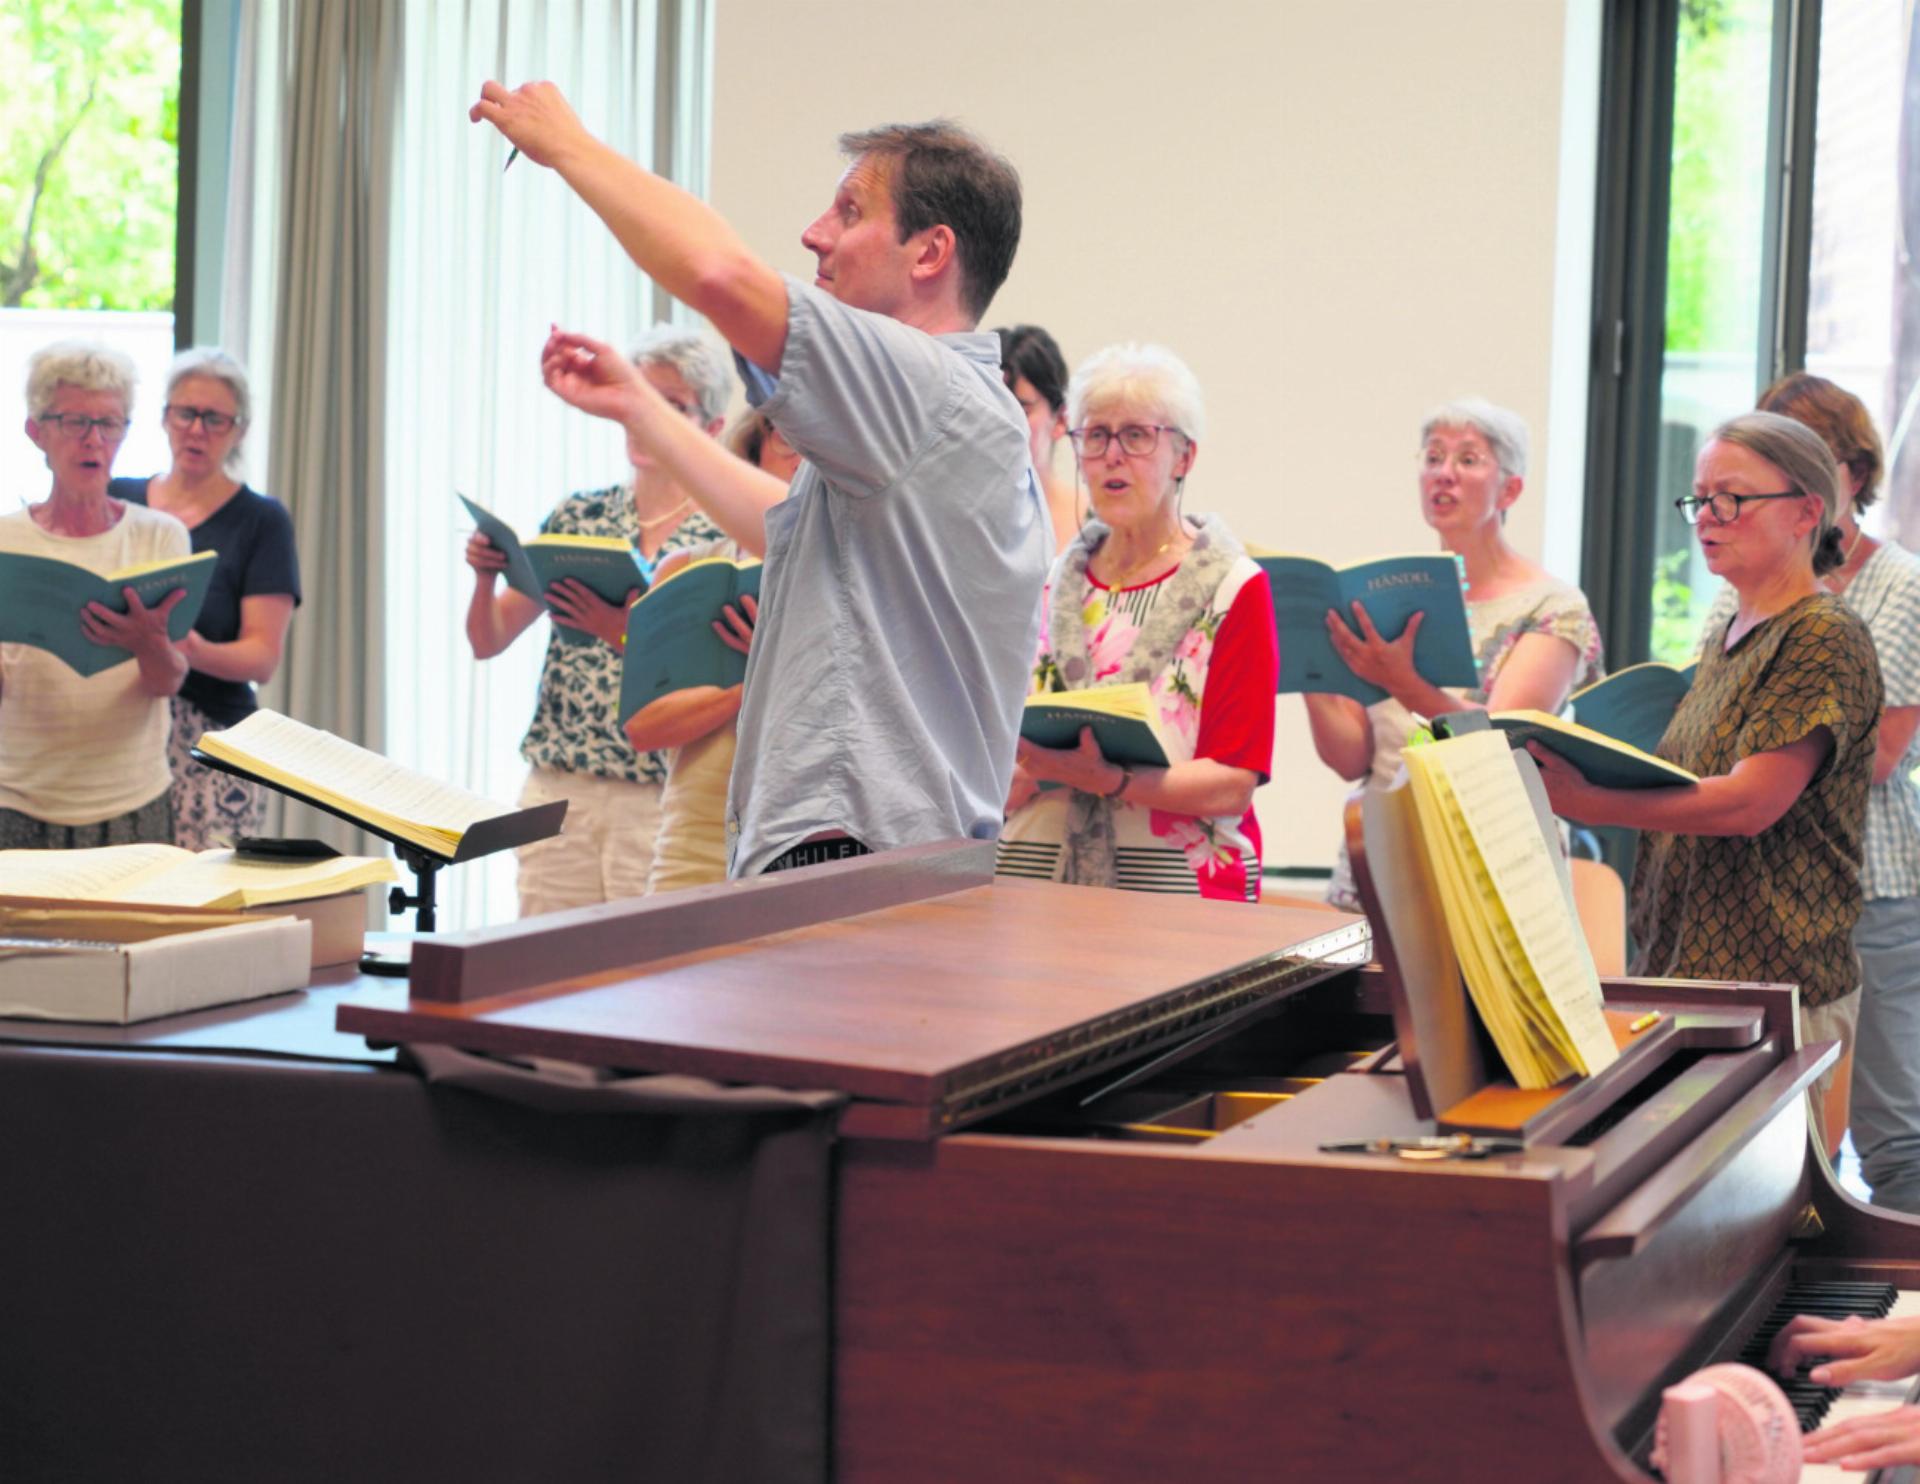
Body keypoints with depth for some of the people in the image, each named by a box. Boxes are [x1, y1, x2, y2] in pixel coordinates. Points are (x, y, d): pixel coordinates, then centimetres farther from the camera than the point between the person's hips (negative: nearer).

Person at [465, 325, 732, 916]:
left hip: (661, 800, -3)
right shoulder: (579, 516, 10)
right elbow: (488, 641, 12)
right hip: (557, 787, 3)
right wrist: (485, 576, -7)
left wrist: (629, 632, -23)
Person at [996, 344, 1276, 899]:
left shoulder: (1232, 587, 3)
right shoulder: (1055, 582, 16)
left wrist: (1110, 780, -19)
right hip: (1037, 872, 3)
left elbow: (1233, 784, -6)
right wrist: (1021, 773, -5)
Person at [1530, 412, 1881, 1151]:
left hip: (1775, 982, -8)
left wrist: (1588, 802, -26)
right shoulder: (1727, 638, 18)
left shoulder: (1826, 638, -10)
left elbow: (1750, 802, -20)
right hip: (1686, 965, 8)